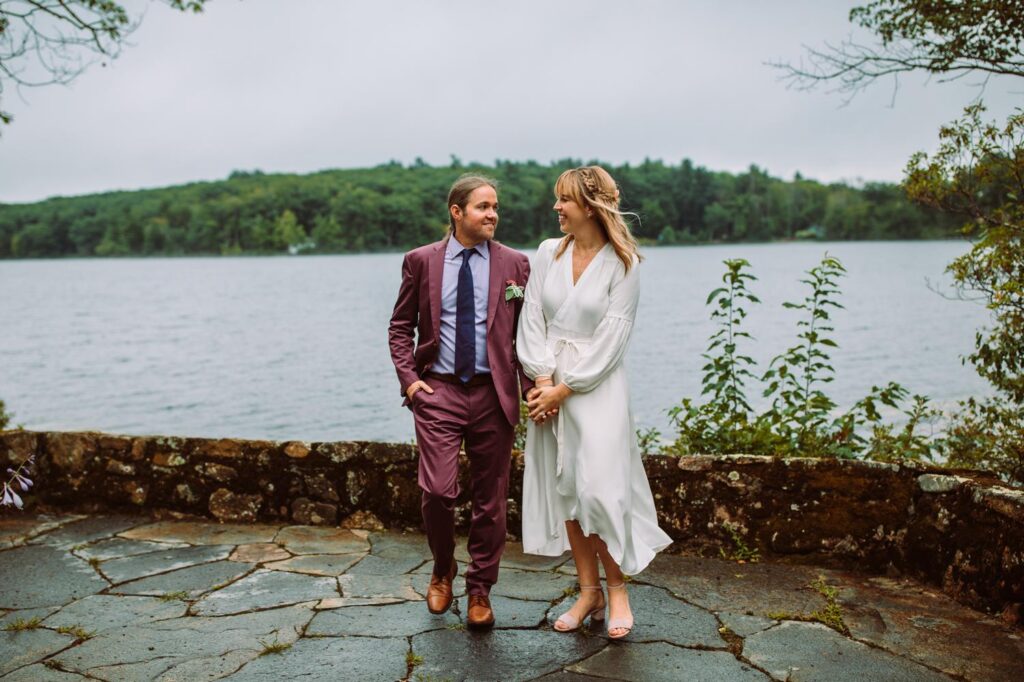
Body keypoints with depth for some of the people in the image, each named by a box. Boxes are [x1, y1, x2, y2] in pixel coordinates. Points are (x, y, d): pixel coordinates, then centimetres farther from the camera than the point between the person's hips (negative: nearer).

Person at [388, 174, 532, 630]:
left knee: (490, 498, 7)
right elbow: (400, 326, 10)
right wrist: (409, 378, -3)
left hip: (494, 394, 1)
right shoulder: (421, 261, 4)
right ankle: (443, 570, 23)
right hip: (439, 391, -1)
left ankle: (479, 590, 26)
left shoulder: (514, 264, 4)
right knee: (438, 492, -8)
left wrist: (531, 386, -6)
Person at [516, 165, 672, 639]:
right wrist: (543, 379, -8)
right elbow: (532, 320, 3)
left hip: (596, 384, -4)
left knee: (599, 488, -8)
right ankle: (589, 591, 19)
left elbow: (611, 339, -10)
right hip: (549, 384, 5)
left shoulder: (622, 263, -6)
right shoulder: (548, 253, 6)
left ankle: (617, 588, 12)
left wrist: (565, 388, -13)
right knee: (563, 488, 7)